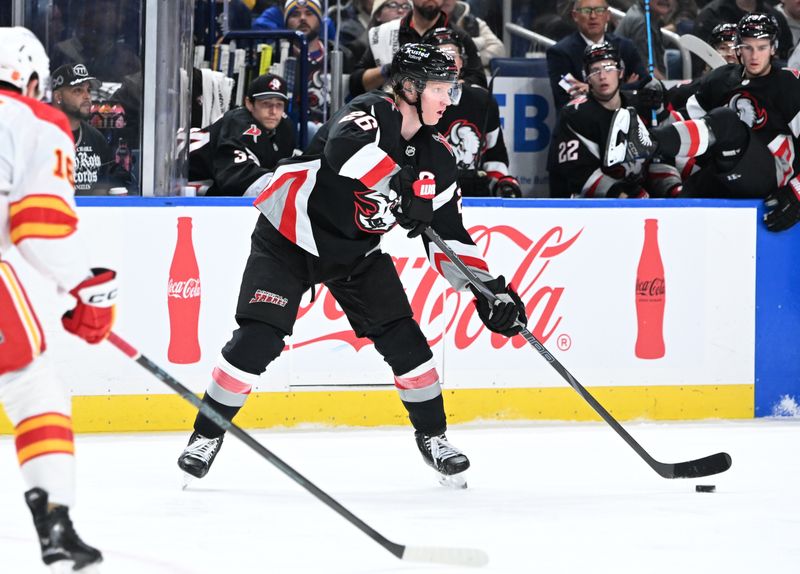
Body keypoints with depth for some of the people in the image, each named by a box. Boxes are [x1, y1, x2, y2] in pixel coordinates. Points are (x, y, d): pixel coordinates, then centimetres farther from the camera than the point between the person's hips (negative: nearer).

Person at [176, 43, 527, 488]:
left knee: (402, 337, -4)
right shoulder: (373, 113, -21)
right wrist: (401, 190, -51)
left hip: (356, 251, 6)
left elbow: (448, 234, 2)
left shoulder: (436, 156, -2)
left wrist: (488, 288, -8)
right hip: (290, 238, -6)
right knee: (259, 338, -15)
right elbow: (346, 147, -46)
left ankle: (433, 435, 13)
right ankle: (207, 434, -1)